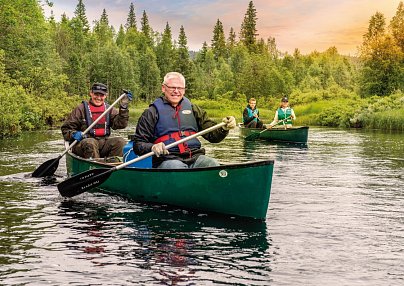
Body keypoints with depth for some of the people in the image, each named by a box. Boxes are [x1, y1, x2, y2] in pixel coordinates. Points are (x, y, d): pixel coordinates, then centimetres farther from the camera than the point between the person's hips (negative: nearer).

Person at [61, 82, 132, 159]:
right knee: (90, 143, -36)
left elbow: (120, 124, -1)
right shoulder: (81, 109, 5)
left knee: (120, 141, -21)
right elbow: (66, 128, 6)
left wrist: (123, 107, -11)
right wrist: (73, 134, -16)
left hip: (103, 143, 3)